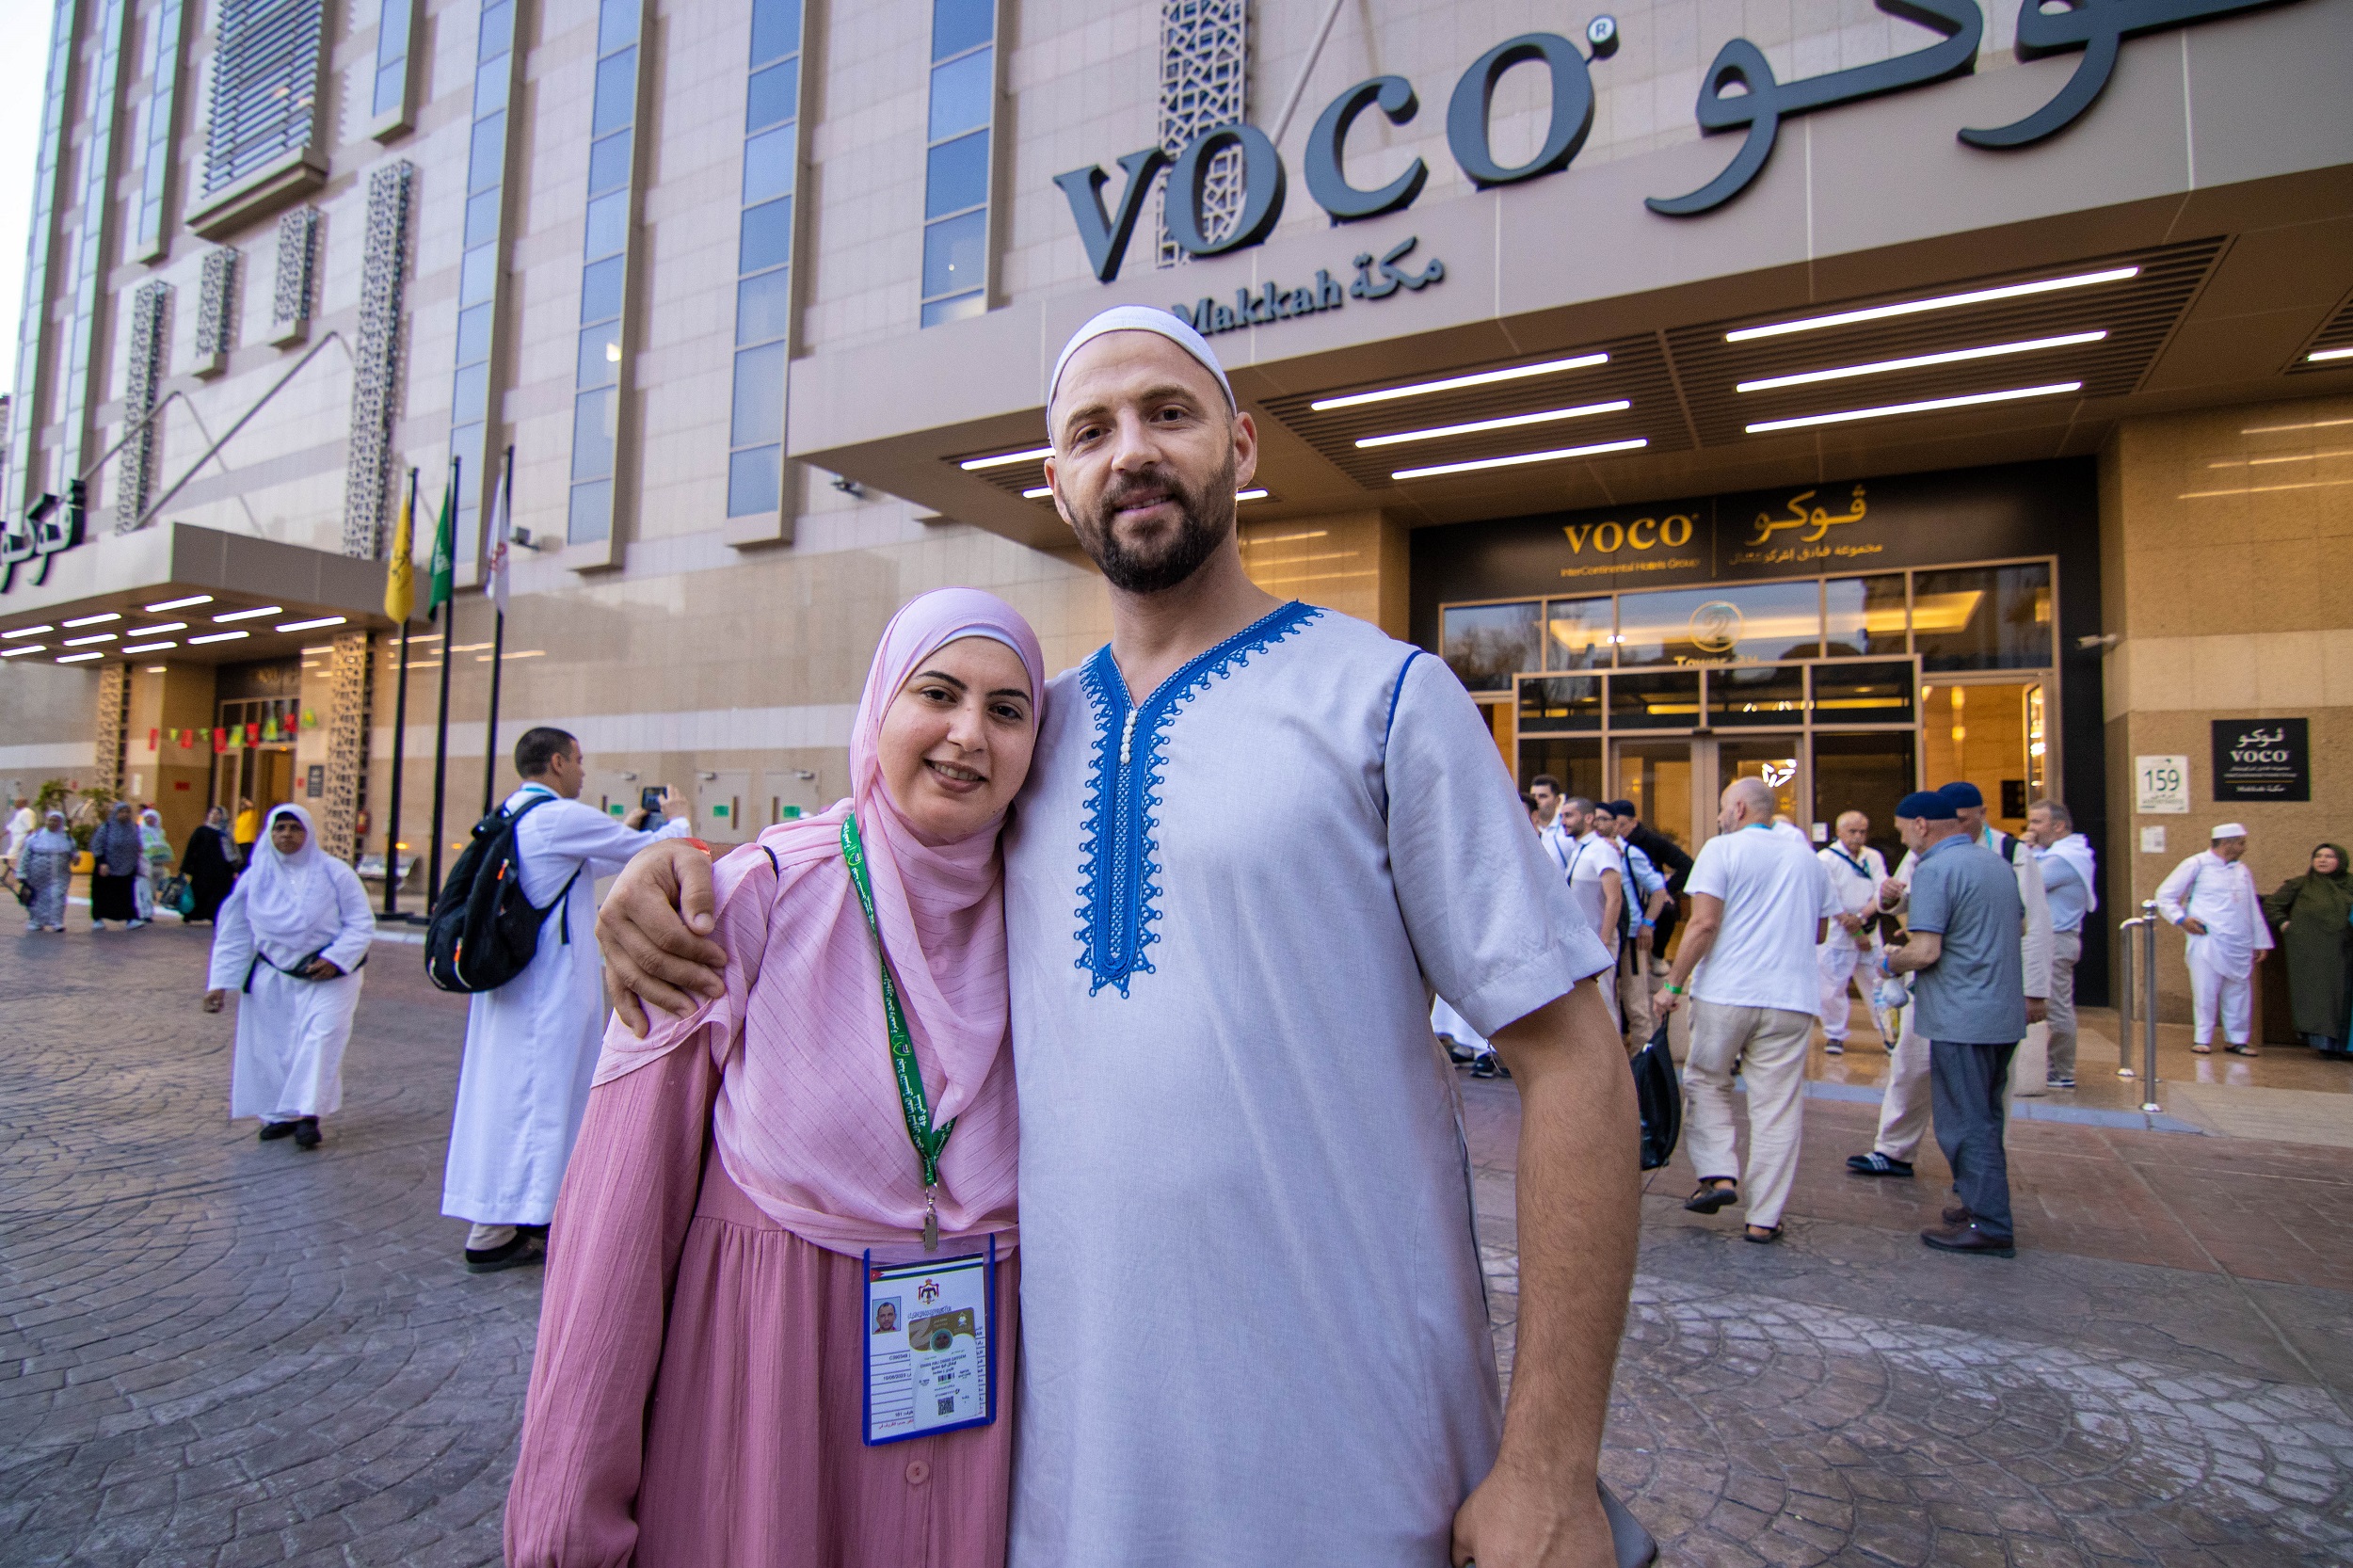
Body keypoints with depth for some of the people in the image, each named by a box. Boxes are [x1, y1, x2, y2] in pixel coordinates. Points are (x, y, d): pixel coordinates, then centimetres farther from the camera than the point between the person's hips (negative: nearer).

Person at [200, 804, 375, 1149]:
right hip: (273, 978, 3)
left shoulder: (335, 872, -6)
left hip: (327, 976, -3)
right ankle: (279, 1114, 18)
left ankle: (307, 1116, -14)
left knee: (319, 1037, -16)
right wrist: (220, 982, 2)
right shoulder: (255, 878, 3)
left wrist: (335, 959, -19)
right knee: (272, 1047, 3)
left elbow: (362, 923, -6)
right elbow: (233, 935, 8)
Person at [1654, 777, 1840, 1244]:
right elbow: (1819, 930, 22)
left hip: (1726, 992, -4)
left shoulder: (1723, 849, -3)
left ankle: (1718, 1174, 1)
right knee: (1777, 1105, 5)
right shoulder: (1806, 855, 14)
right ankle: (1763, 1218, 6)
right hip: (1792, 997, 4)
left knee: (1706, 1083, 15)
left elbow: (1704, 924, -12)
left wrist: (1672, 984, -9)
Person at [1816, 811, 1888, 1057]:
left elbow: (1881, 892, -4)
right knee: (1832, 989, -1)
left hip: (1870, 934, 4)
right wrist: (1856, 934, -11)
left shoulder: (1873, 858, 6)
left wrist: (1862, 917, -21)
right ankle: (1835, 1035, 18)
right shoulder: (1825, 859, -8)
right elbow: (1830, 902, -11)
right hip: (1837, 936, -4)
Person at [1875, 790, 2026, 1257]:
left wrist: (1890, 962, -4)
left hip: (1962, 1019, -9)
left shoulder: (1934, 869, -17)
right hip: (2005, 1014, 9)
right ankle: (1981, 1203, 28)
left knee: (1965, 1123, -1)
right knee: (1984, 1118, 19)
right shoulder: (1996, 862, 12)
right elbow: (2019, 925, 26)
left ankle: (1989, 1226, 4)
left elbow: (1924, 952, -23)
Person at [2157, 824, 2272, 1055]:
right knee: (2206, 991, -4)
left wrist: (2260, 942, 18)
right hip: (2207, 942, -5)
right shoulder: (2197, 865, -1)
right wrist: (2181, 918, -12)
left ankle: (2238, 1039, 17)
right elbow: (2165, 895, 1)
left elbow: (2253, 909, 20)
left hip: (2239, 945, 5)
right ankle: (2202, 1039, 6)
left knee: (2239, 991, 7)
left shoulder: (2242, 871, 15)